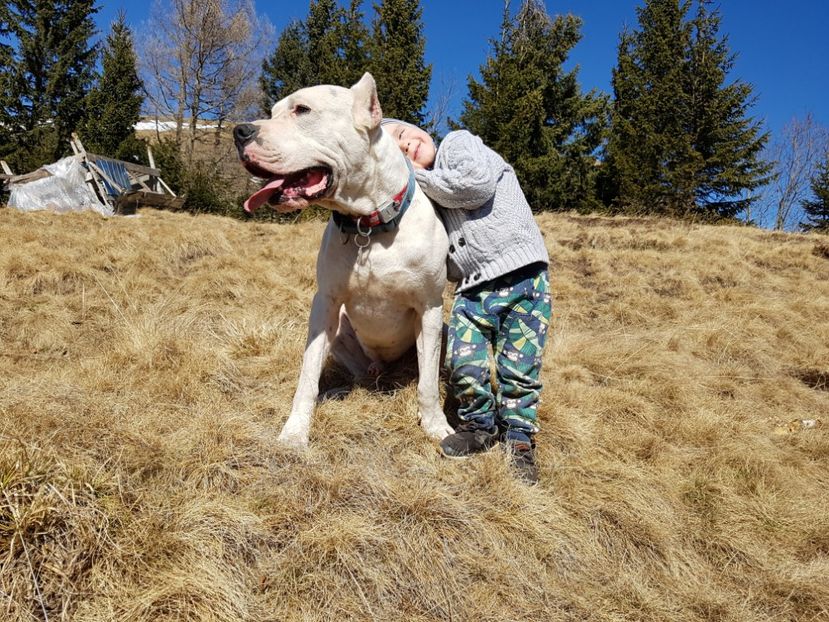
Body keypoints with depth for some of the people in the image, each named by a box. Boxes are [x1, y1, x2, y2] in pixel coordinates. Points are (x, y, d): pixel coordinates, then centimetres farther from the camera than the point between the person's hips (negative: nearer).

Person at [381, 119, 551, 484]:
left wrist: (420, 178, -7)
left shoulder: (459, 143, 3)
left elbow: (478, 183, -19)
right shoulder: (424, 205, 15)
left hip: (523, 279, -4)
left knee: (519, 370, -2)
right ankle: (480, 427, 15)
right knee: (465, 365, -11)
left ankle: (519, 435, 20)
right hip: (472, 291, 4)